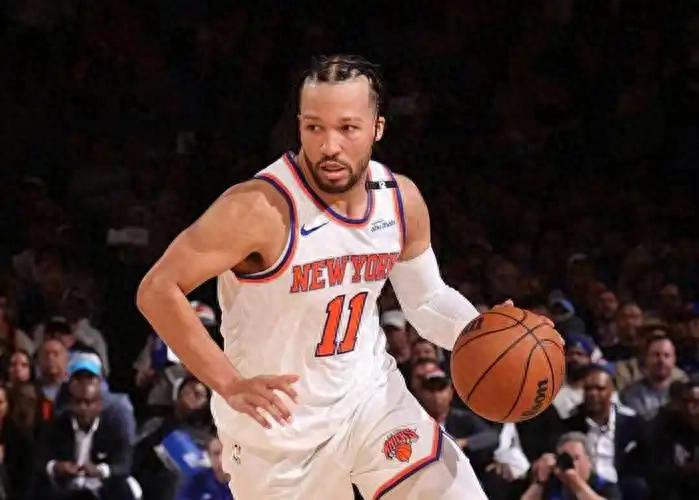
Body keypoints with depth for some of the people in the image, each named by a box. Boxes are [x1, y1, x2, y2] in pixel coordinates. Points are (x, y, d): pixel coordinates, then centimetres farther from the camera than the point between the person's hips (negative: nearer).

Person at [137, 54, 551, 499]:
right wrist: (230, 385, -28)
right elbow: (158, 290, -23)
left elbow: (428, 298, 10)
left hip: (370, 394, 5)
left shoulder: (402, 201, -6)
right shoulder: (260, 209, -26)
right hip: (276, 419, -5)